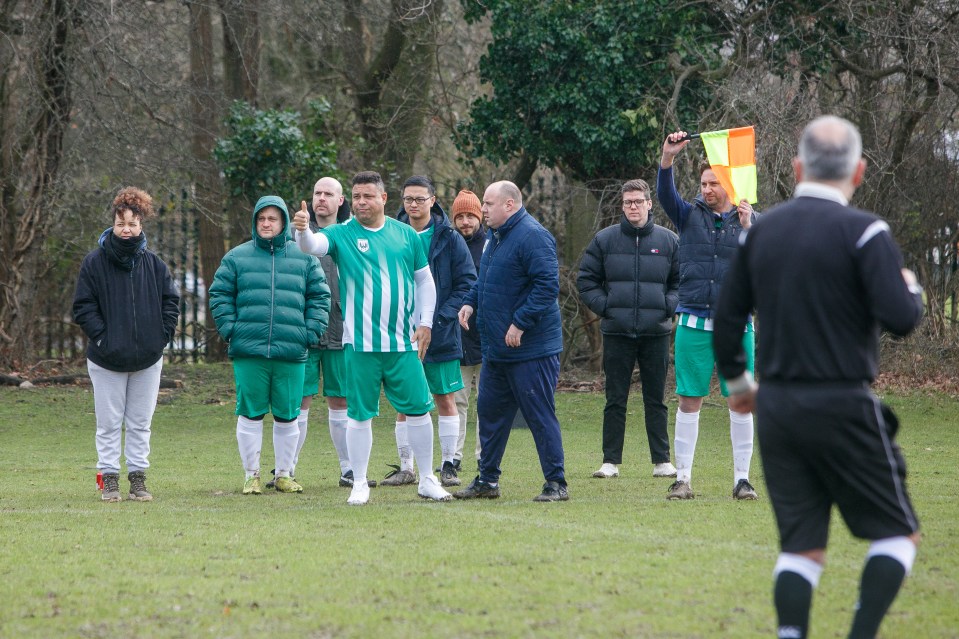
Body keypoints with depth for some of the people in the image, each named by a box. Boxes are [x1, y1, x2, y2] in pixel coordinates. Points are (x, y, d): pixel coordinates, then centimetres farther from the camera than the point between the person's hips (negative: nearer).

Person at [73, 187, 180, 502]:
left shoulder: (153, 263, 3)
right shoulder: (95, 261, -4)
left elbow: (171, 300, 9)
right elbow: (83, 306, -3)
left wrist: (162, 334, -2)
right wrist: (101, 336, -12)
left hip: (148, 358, 2)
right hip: (107, 358, -2)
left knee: (140, 423, 7)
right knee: (109, 423, 2)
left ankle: (138, 477, 13)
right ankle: (110, 479, 8)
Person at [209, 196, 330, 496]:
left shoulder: (304, 258, 10)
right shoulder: (237, 257, 8)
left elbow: (319, 297, 12)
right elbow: (220, 295, 9)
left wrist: (311, 333, 1)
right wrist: (229, 329, -3)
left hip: (291, 351, 1)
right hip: (248, 351, -1)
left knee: (287, 415, 6)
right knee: (250, 414, 0)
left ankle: (285, 474, 18)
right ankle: (252, 475, 9)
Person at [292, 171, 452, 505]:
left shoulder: (406, 235, 8)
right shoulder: (341, 235, 0)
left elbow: (424, 280, 15)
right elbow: (313, 245, -20)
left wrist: (425, 323, 7)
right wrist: (303, 230, -43)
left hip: (403, 342, 2)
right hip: (360, 343, -2)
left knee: (418, 409, 4)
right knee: (359, 414, 1)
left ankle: (428, 481, 17)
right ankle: (359, 485, 11)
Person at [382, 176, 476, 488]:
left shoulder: (450, 239, -2)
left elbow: (467, 283, -3)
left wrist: (438, 319, -13)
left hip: (441, 334, -1)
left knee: (445, 400, 3)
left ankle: (448, 465, 11)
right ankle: (406, 468, 13)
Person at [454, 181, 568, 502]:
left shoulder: (532, 237, -17)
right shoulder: (496, 237, 14)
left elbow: (548, 284, -24)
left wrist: (520, 323, -24)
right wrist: (471, 302, 9)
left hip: (531, 351, -10)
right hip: (496, 349, 10)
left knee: (540, 416, -5)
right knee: (490, 411, 14)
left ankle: (556, 484, 1)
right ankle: (487, 480, 24)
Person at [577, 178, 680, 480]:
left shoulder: (668, 241, 4)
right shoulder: (605, 240, 2)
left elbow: (682, 281, 11)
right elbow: (586, 280, 6)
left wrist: (668, 306, -4)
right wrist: (604, 306, -5)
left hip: (656, 331, 0)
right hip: (616, 332, 0)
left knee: (656, 400, 6)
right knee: (615, 400, 3)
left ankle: (662, 460, 10)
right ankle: (610, 461, 6)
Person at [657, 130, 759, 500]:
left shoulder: (750, 220, 5)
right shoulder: (690, 215, 7)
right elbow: (665, 195, -11)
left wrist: (746, 228, -21)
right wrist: (667, 158, -27)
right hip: (694, 321, 0)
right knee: (689, 400, 1)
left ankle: (742, 479, 8)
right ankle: (683, 478, 5)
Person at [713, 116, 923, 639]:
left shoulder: (761, 229, 6)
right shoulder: (863, 232, -10)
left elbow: (726, 318, 10)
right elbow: (900, 319, -18)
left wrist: (737, 382, 26)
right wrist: (911, 289, 5)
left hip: (775, 405, 5)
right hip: (842, 408, -5)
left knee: (801, 544, 10)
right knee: (896, 533, 8)